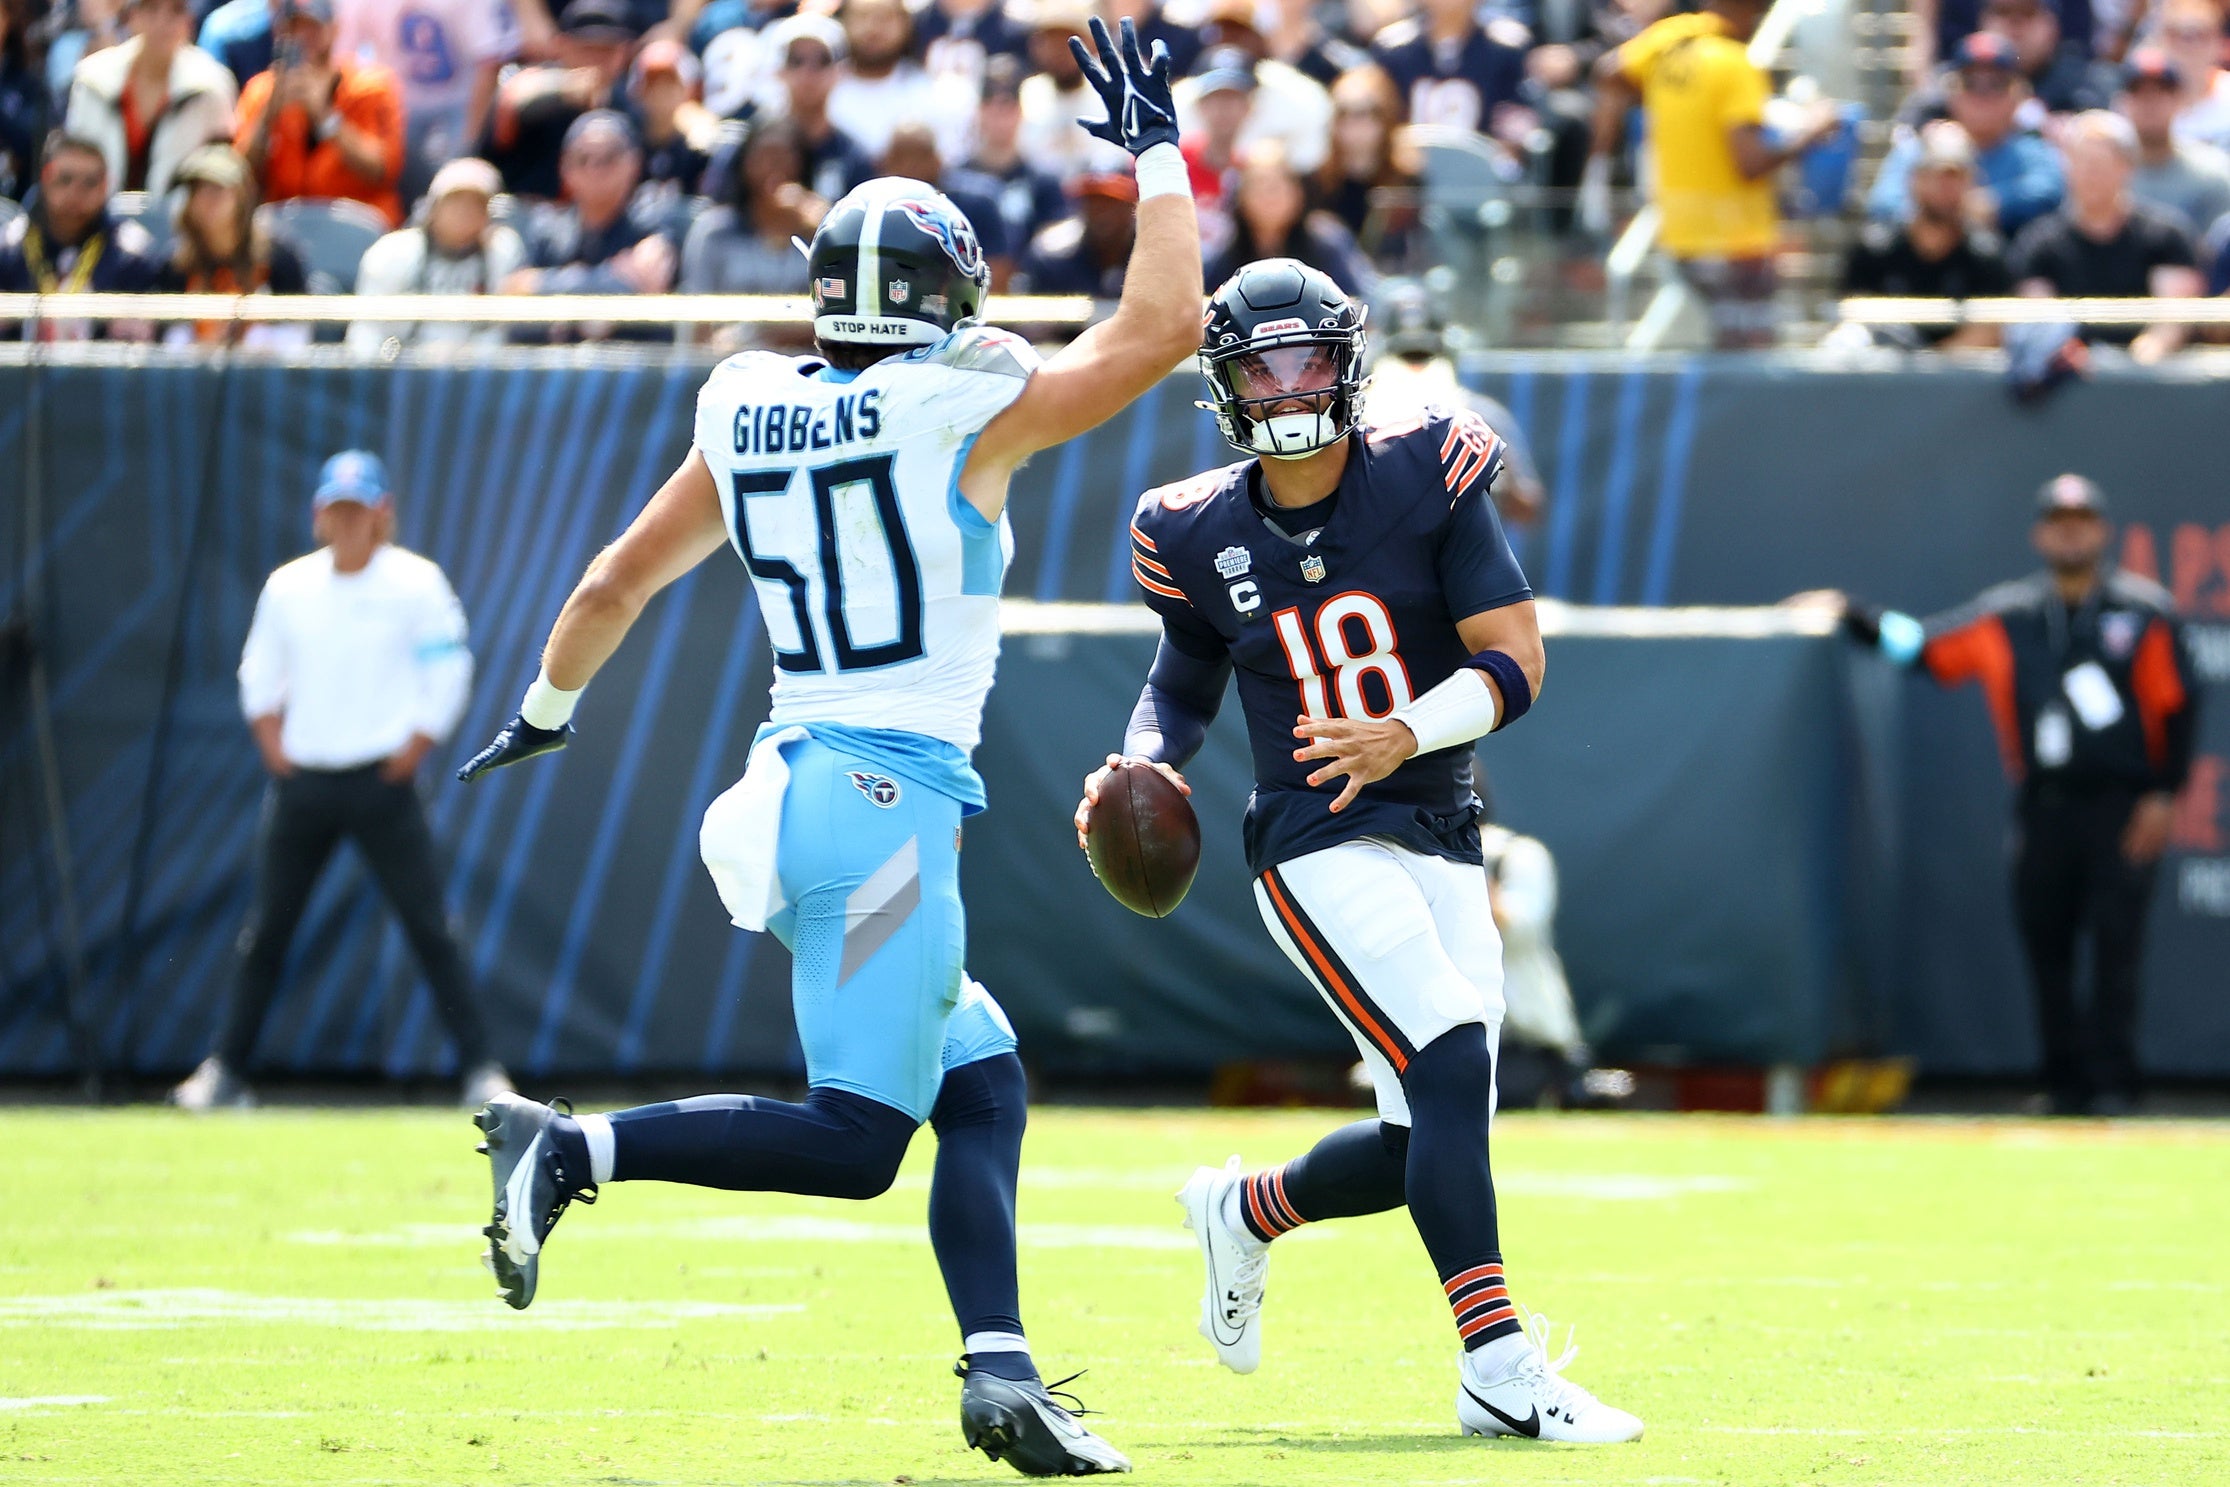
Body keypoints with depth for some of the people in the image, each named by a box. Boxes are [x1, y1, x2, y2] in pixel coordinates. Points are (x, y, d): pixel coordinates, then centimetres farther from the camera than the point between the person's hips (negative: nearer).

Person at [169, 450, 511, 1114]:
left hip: (381, 781, -3)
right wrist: (276, 754, 4)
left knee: (429, 928, -7)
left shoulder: (415, 582, -4)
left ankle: (480, 1067, -4)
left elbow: (448, 678, -2)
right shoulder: (288, 586, 6)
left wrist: (409, 757, -7)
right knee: (265, 931, 5)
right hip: (301, 781, 3)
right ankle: (225, 1072, 11)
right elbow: (259, 676, 15)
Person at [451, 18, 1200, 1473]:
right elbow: (1166, 324, -1)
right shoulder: (967, 410, -8)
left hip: (793, 791, 8)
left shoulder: (748, 414, 9)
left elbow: (620, 583, 20)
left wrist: (545, 711, 36)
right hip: (893, 797, -8)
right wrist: (1159, 153, 9)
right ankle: (573, 1148, -20)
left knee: (982, 1080, 14)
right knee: (853, 1137, -9)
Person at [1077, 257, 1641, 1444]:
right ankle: (1501, 1369, -25)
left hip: (1441, 842, 3)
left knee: (1426, 1142, 5)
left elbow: (1515, 659, -8)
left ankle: (1243, 1214, 35)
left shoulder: (1427, 477, -3)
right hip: (1319, 846, -3)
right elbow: (1181, 684, 18)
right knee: (1452, 1065, -23)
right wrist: (1142, 766, -3)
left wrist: (1406, 735, -24)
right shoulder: (1201, 534, 0)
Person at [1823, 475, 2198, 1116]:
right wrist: (1852, 615, -1)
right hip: (2042, 809, 3)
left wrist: (2164, 796, -6)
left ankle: (2113, 1082, -6)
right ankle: (2066, 1082, 11)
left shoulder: (2145, 611, 3)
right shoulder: (2006, 617, 9)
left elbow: (2179, 704, 1)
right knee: (2045, 943, 3)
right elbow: (1919, 646, 11)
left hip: (2122, 808, -3)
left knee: (2116, 942, -8)